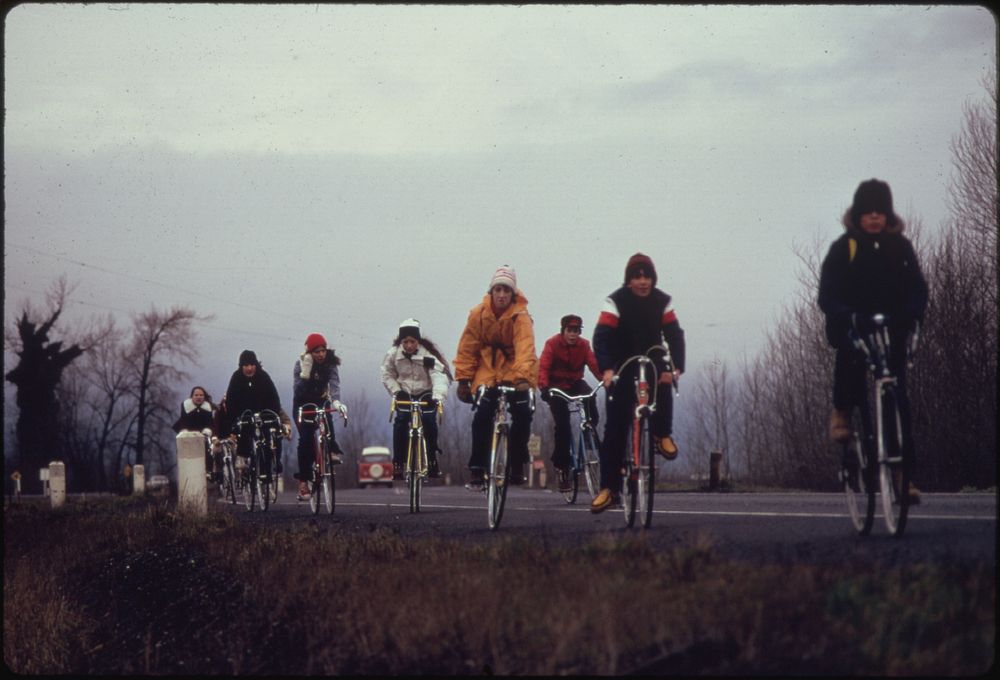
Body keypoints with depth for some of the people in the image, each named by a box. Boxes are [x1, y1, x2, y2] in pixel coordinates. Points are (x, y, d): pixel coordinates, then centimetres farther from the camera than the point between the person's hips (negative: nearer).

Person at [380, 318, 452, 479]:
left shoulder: (428, 354, -23)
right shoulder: (394, 354, -13)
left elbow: (439, 375, -34)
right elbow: (386, 374, 2)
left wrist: (438, 396, -49)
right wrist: (396, 391, -12)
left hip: (426, 395, -2)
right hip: (405, 395, 2)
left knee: (429, 422, -18)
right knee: (400, 423, -17)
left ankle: (432, 459, 1)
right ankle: (398, 462, -9)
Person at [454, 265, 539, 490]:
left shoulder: (521, 317, -18)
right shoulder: (478, 314, -10)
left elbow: (525, 349, -32)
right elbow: (467, 348, -3)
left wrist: (523, 376, -45)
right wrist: (463, 379, -5)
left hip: (514, 372, -1)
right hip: (487, 371, 1)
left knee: (522, 414, -17)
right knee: (482, 416, -16)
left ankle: (517, 465, 1)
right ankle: (476, 470, -11)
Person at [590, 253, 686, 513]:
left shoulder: (662, 301, -7)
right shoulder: (616, 302, -15)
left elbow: (675, 335, -14)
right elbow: (601, 337, -25)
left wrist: (676, 367, -32)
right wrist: (606, 369, -41)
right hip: (622, 367, -1)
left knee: (663, 384, -32)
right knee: (615, 428, -7)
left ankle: (662, 434, -3)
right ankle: (609, 487, -2)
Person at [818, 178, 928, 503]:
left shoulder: (899, 246, 6)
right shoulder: (844, 247, -1)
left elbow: (917, 287, 1)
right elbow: (828, 293, -9)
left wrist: (912, 312, -21)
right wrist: (842, 316, -29)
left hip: (892, 332, 2)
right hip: (853, 330, -2)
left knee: (897, 401, -4)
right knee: (849, 360, -34)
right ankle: (841, 411, -2)